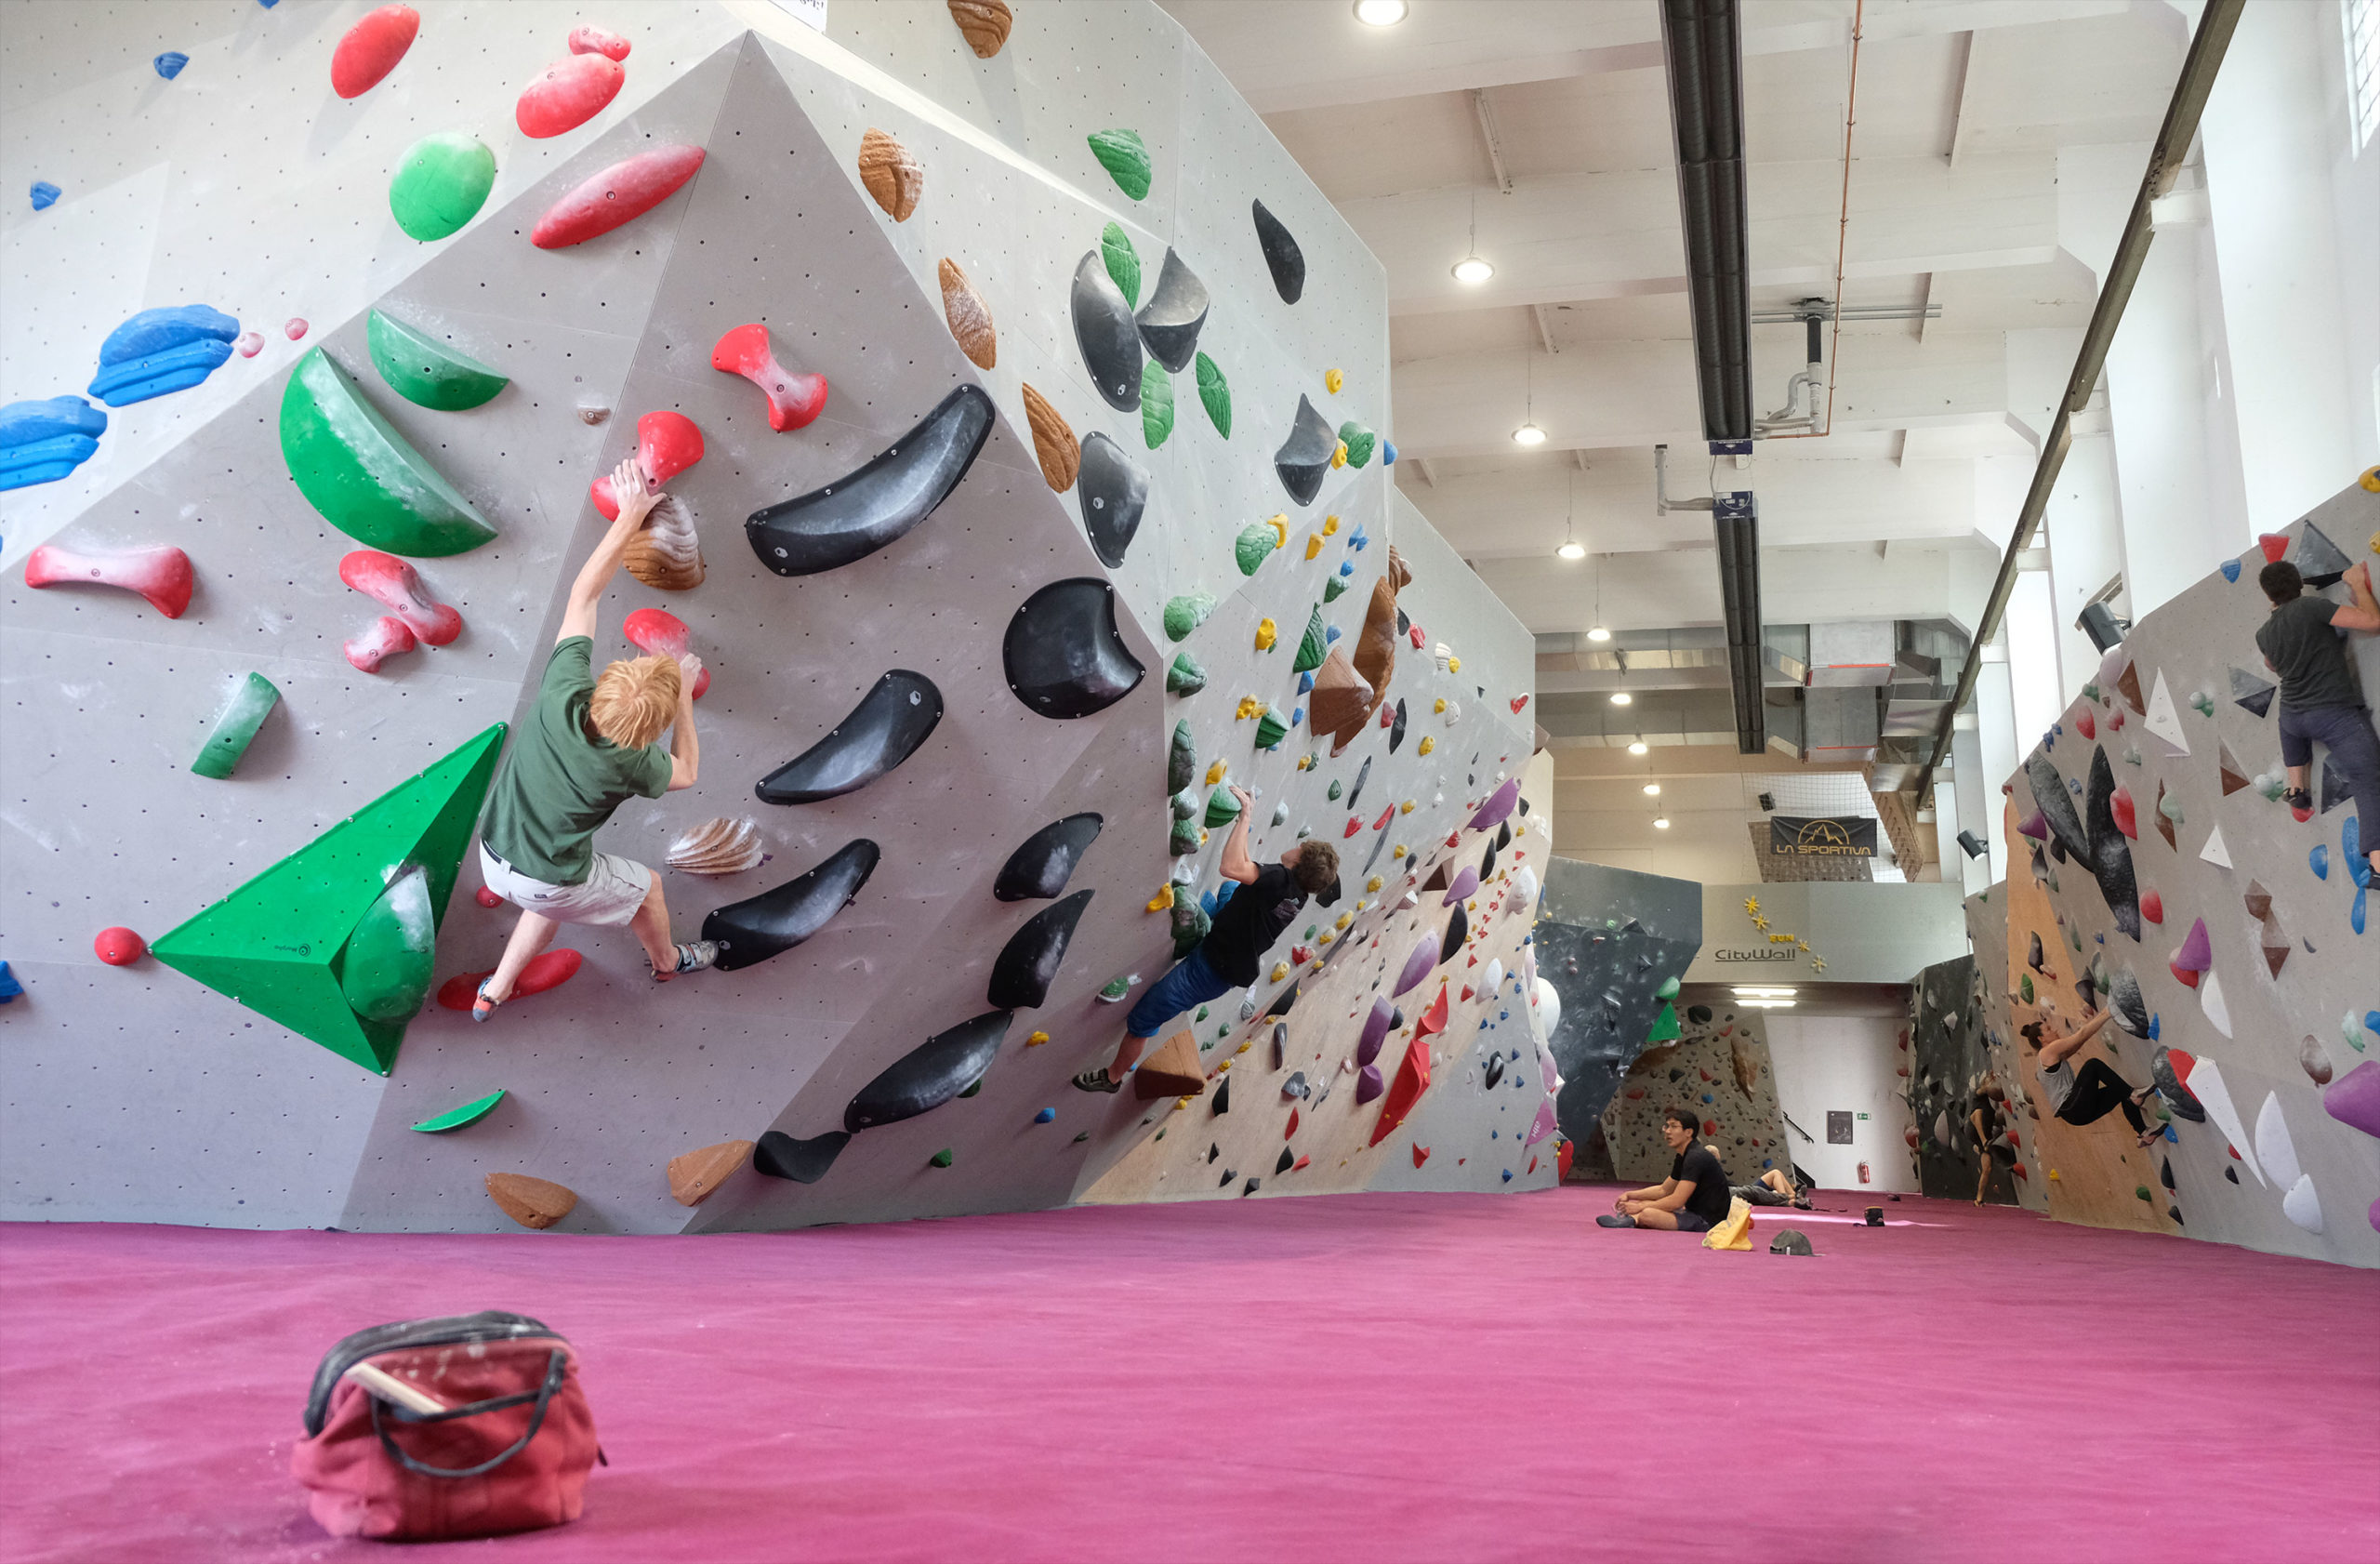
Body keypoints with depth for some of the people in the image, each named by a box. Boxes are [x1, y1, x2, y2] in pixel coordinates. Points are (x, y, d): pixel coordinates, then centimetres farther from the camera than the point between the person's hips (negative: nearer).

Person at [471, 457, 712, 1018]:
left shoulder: (561, 696, -25)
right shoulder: (630, 766, -30)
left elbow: (583, 596, -16)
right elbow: (684, 773, -4)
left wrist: (630, 515, -15)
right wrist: (685, 696, -2)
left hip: (494, 857, 5)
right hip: (550, 882, -4)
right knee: (647, 886, 24)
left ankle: (494, 992, 47)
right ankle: (667, 961, 52)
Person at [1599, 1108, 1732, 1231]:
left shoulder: (1695, 1158, -18)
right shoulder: (1683, 1158, 15)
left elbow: (1676, 1201, -22)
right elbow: (1663, 1190, 24)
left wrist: (1640, 1207, -14)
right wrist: (1629, 1195, 12)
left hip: (1708, 1222, -11)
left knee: (1647, 1215, -31)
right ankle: (1633, 1219, -12)